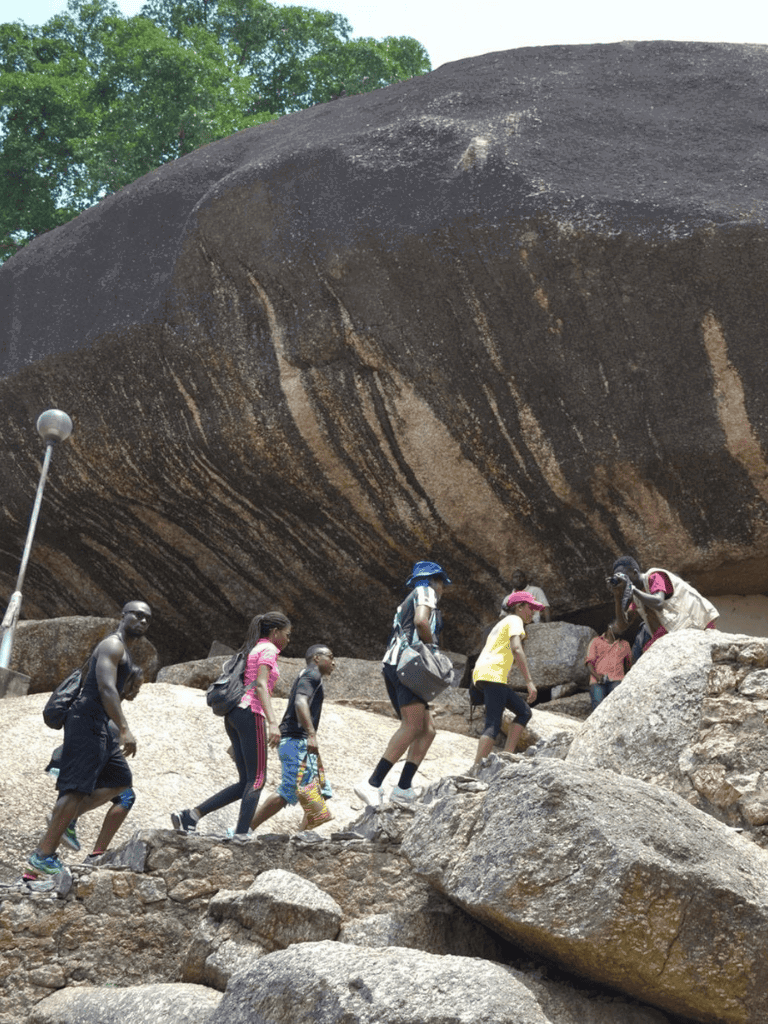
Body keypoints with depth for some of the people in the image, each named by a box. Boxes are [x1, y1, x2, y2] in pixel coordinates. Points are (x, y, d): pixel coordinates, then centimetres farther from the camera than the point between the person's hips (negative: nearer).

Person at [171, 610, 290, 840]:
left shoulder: (251, 650, 26)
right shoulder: (268, 650, -2)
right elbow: (260, 685, -16)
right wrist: (272, 723, -25)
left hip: (233, 715, 9)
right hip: (250, 713, -9)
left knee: (246, 782, 6)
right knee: (257, 779, -6)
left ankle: (190, 816, -2)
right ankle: (241, 835, -14)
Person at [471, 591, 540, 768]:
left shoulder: (502, 623, 30)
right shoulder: (515, 620, 2)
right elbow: (516, 648, -15)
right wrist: (529, 681, -20)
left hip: (482, 674, 10)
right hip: (493, 675, -10)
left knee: (524, 712, 12)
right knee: (493, 725, -17)